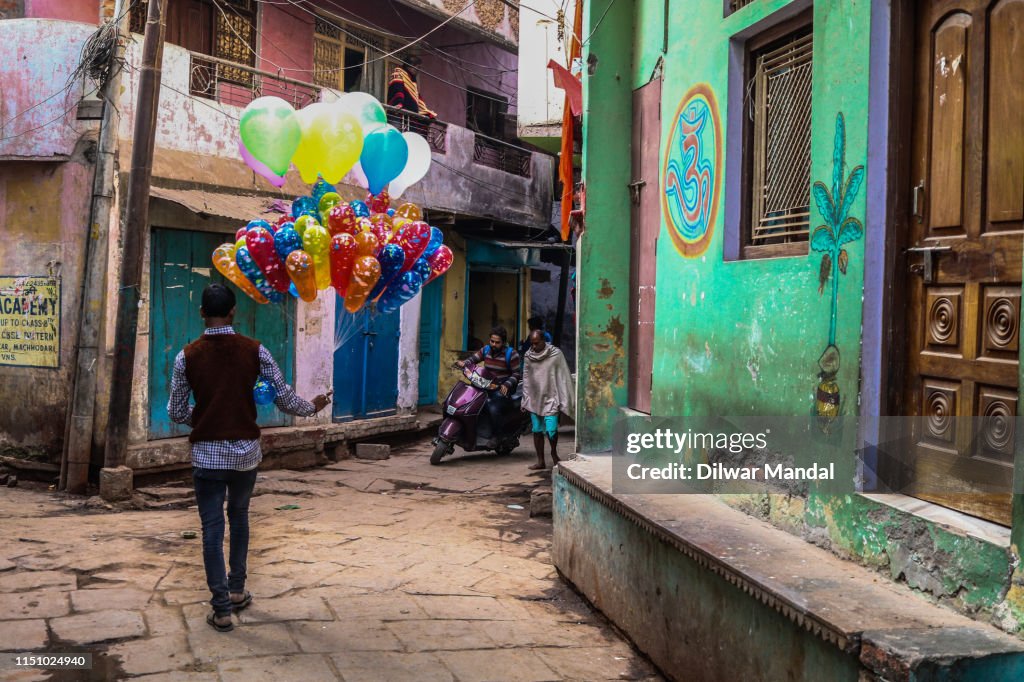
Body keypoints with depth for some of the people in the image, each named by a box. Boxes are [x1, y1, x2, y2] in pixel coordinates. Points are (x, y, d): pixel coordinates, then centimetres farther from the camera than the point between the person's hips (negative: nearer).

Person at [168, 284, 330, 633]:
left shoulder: (188, 356, -5)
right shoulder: (254, 351, -4)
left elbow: (176, 412, 2)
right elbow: (286, 398, -2)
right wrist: (311, 407, 18)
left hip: (207, 452, -2)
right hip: (246, 449, 2)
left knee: (212, 528, 3)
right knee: (239, 517, 22)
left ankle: (221, 608, 4)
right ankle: (237, 590, 30)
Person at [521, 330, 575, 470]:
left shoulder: (556, 354, -6)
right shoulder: (528, 356, 5)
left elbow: (564, 378, -4)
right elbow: (526, 379, 10)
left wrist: (566, 400, -7)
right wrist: (525, 401, 9)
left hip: (550, 399, -4)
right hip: (534, 399, 4)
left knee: (551, 429, -12)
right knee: (537, 431, 6)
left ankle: (554, 453, 14)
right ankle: (540, 461, 15)